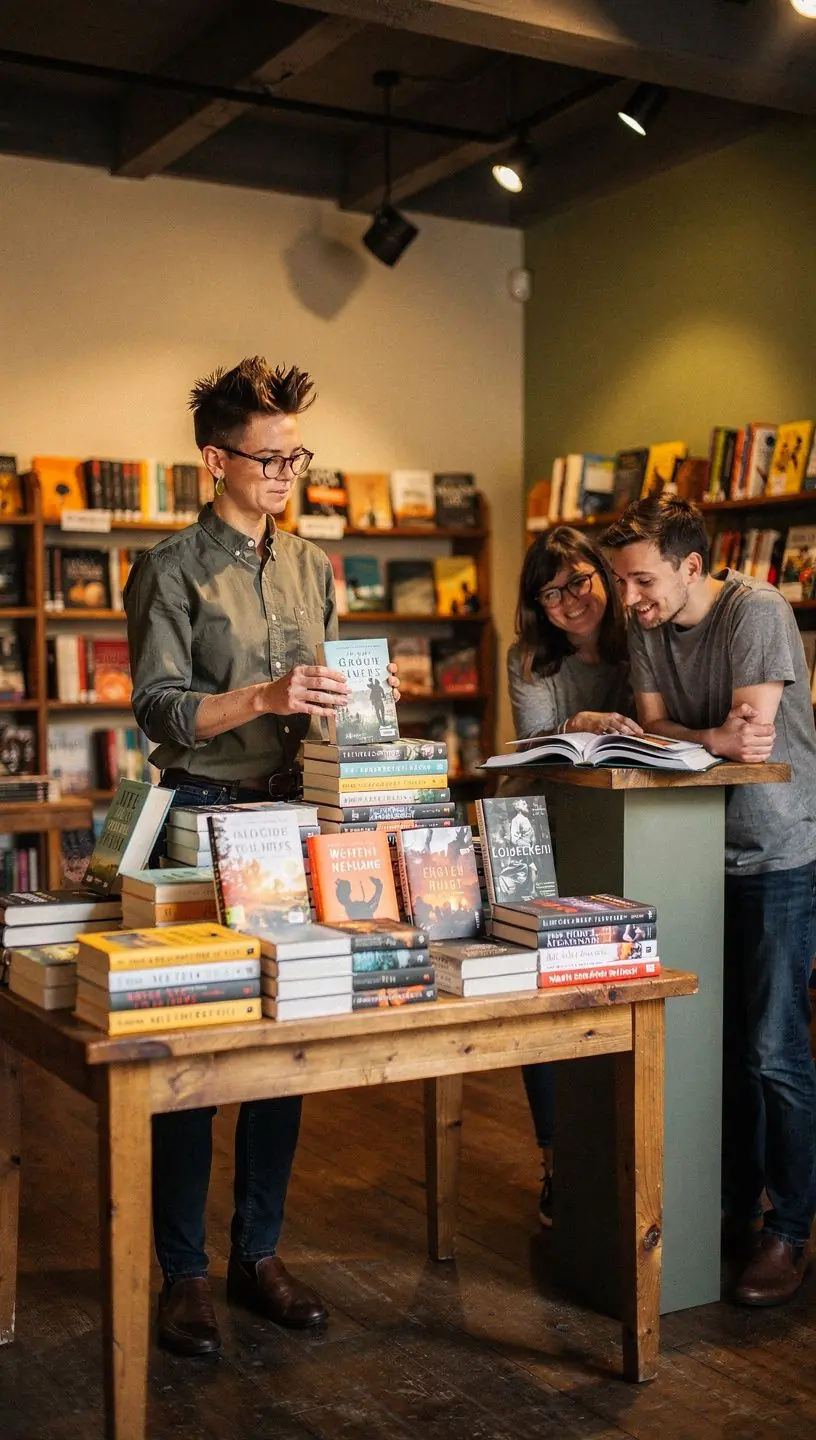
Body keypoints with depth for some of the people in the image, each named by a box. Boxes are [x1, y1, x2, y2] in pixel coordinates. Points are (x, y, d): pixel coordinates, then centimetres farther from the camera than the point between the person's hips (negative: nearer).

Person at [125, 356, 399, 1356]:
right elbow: (160, 710, -11)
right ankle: (182, 1272, 13)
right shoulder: (172, 570, -4)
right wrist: (264, 696, -24)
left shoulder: (311, 569, 13)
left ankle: (259, 1253, 22)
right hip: (203, 817, -5)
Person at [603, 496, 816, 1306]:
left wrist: (681, 740, -10)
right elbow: (654, 726, -1)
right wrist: (716, 739, -19)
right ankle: (734, 1209, 25)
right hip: (701, 852, 6)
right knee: (722, 1044, 12)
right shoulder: (647, 627, 4)